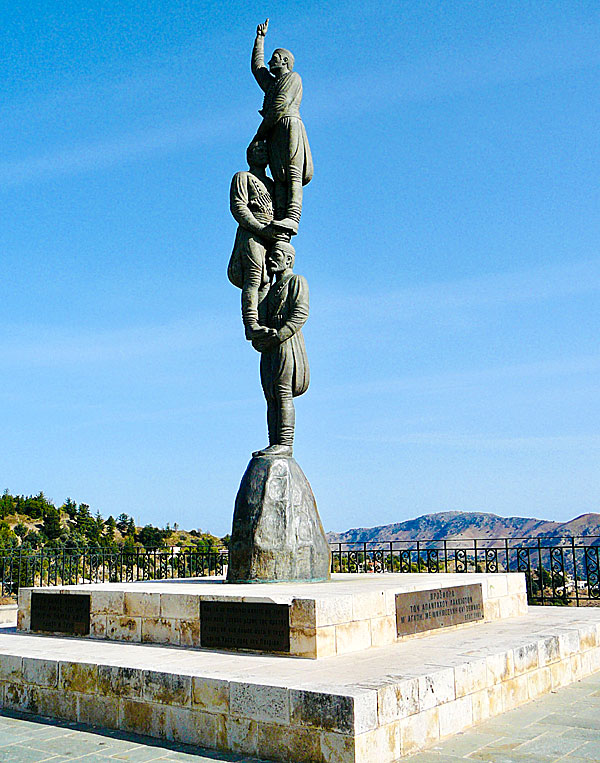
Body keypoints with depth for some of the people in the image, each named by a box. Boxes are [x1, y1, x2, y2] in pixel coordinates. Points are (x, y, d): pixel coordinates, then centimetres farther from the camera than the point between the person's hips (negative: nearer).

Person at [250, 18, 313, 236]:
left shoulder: (292, 77, 10)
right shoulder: (272, 83, 36)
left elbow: (280, 106, -5)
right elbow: (256, 66, 53)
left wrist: (260, 132, -7)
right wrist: (260, 38, 55)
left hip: (289, 125, -8)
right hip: (274, 135, 8)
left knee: (292, 173, -21)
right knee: (279, 178, -11)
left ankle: (291, 218, -39)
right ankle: (280, 219, -27)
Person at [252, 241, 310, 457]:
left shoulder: (296, 281, 4)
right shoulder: (272, 288, 28)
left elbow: (300, 314, -11)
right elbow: (259, 319, 23)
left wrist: (277, 336, -19)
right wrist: (257, 339, 1)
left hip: (287, 343, -8)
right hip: (269, 350, 8)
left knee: (283, 394, -14)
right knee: (271, 397, 2)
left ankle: (285, 443, -16)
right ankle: (275, 445, 1)